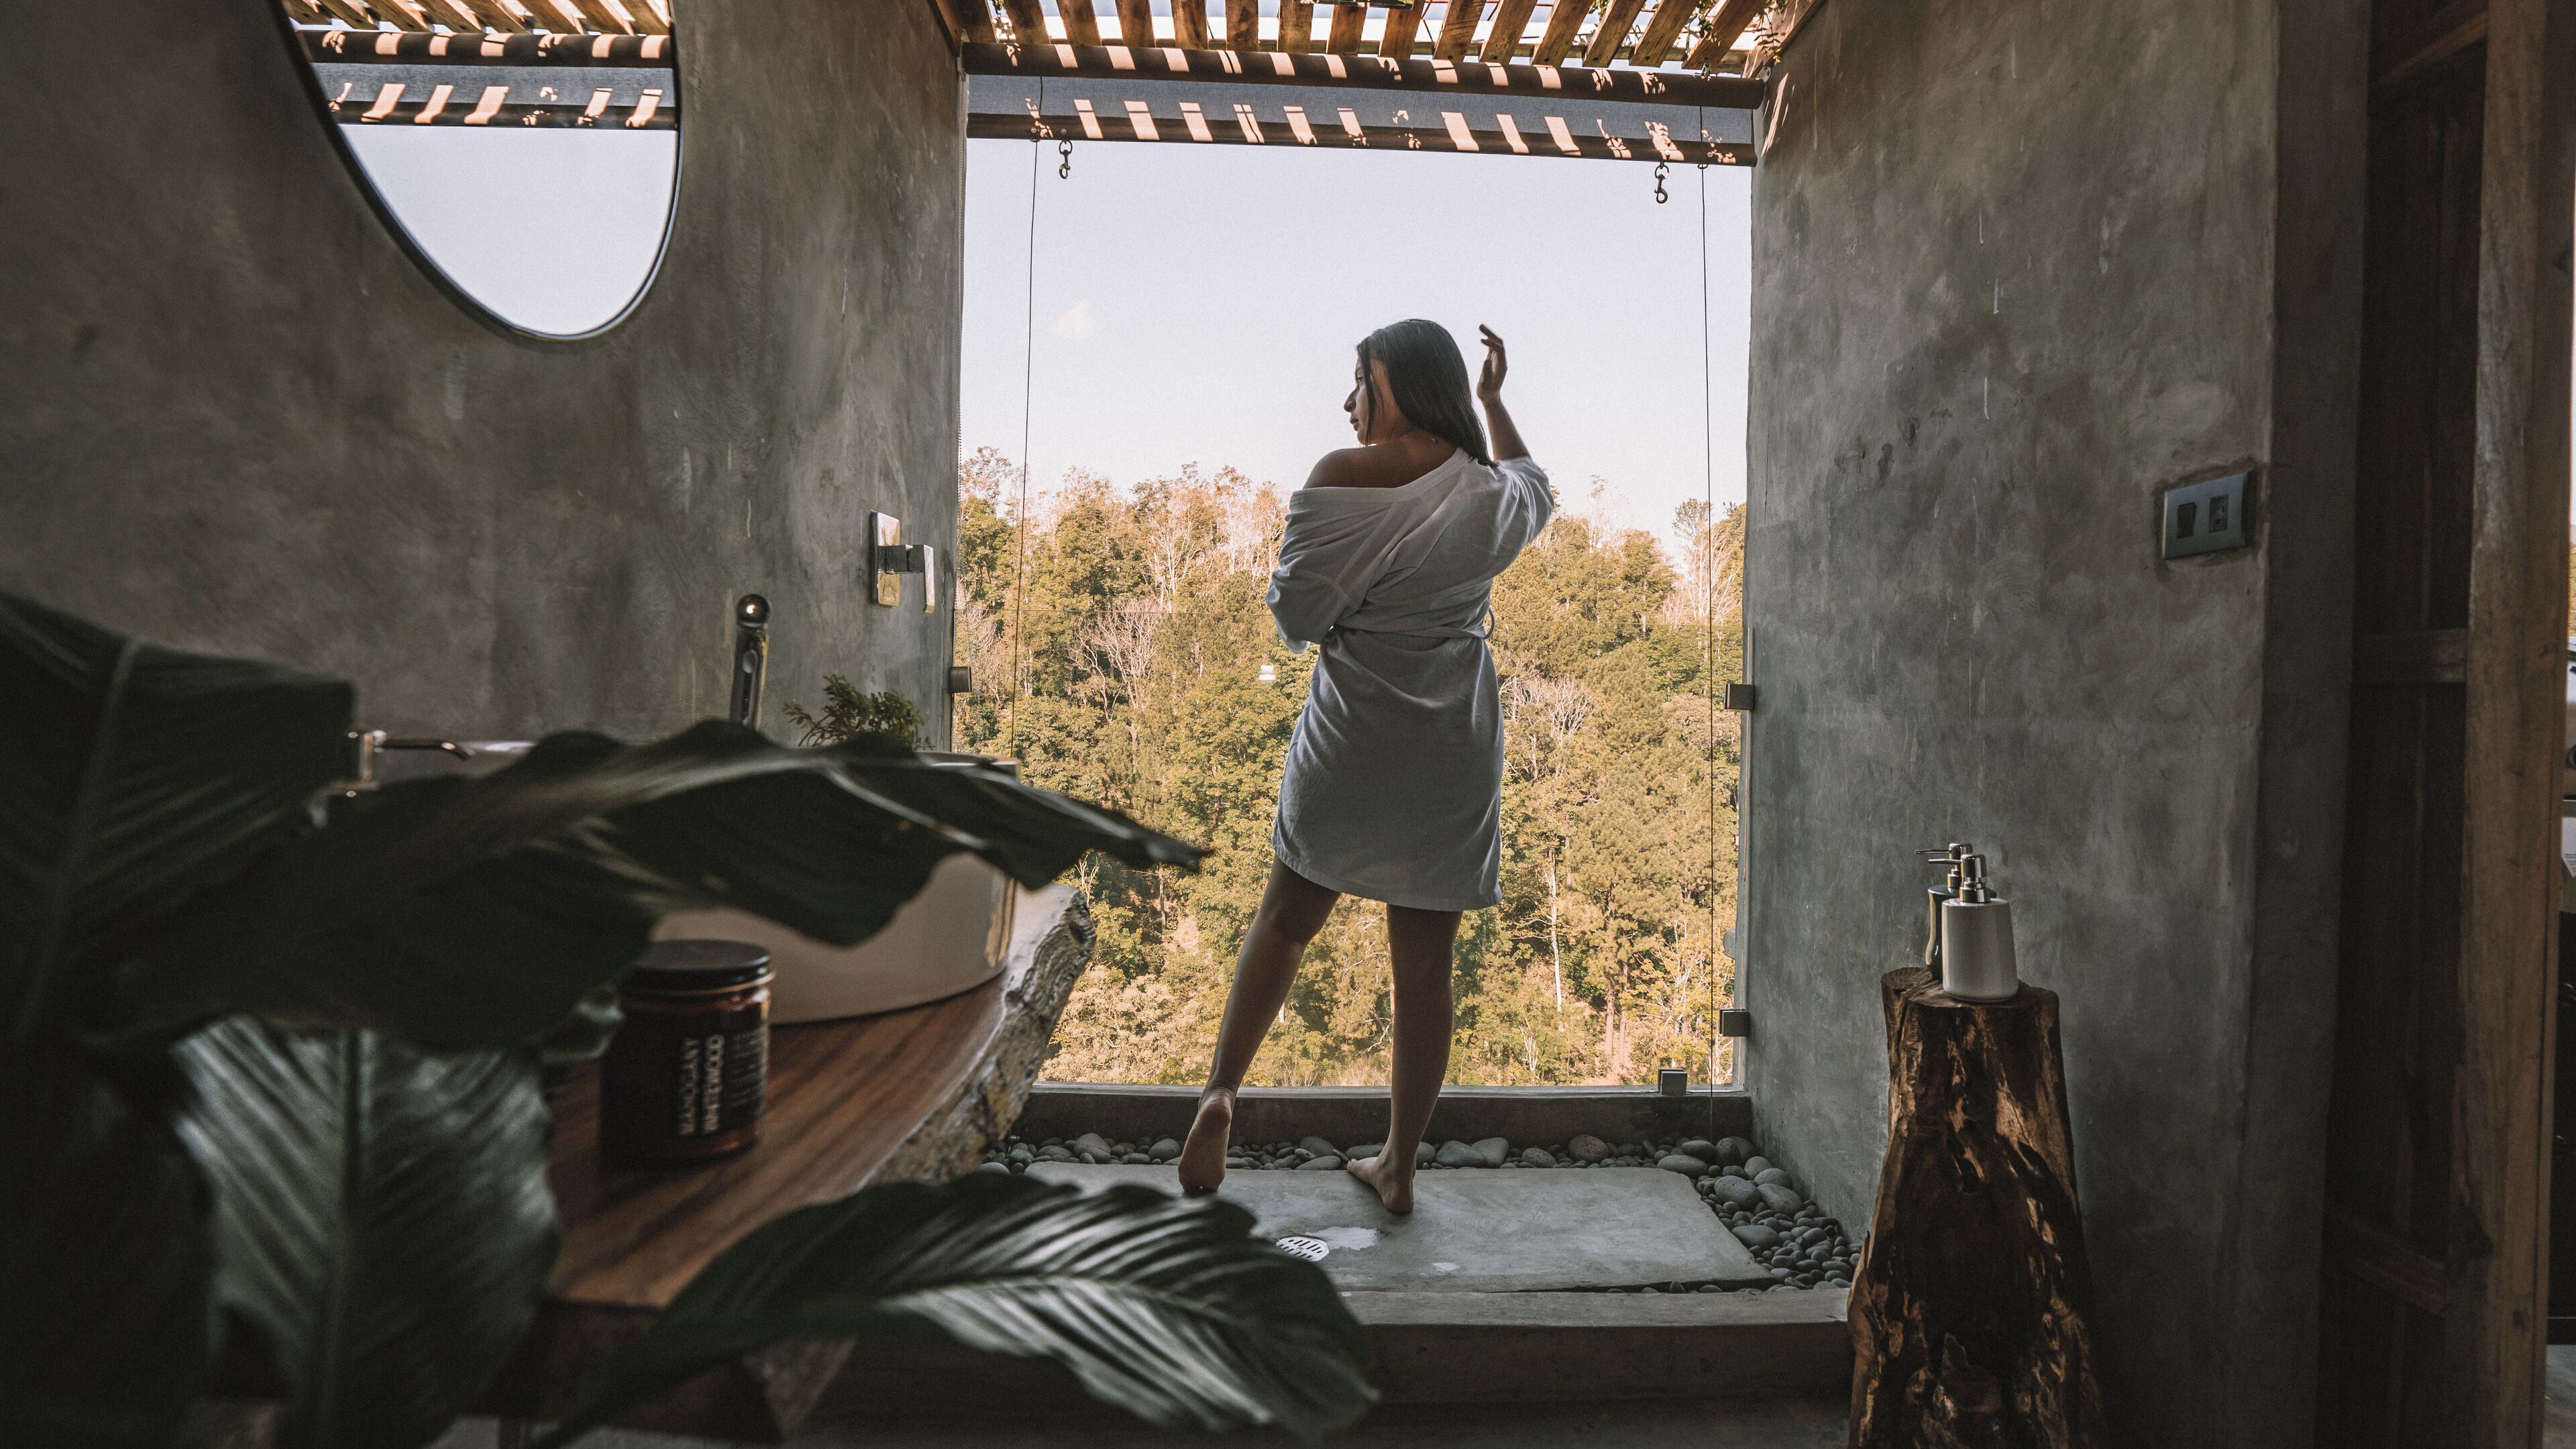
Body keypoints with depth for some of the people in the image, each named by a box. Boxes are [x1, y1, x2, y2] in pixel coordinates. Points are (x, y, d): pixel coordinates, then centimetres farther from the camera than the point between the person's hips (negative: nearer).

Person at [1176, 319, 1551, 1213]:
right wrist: (1494, 399, 37)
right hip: (1453, 751, 3)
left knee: (1287, 919, 18)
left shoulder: (1341, 478, -10)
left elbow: (1294, 618, -10)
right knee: (1424, 965, 9)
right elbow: (1536, 491, 28)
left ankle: (1222, 1088, 5)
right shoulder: (1492, 493, 2)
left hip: (1352, 739, -2)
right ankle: (1398, 1167, 21)